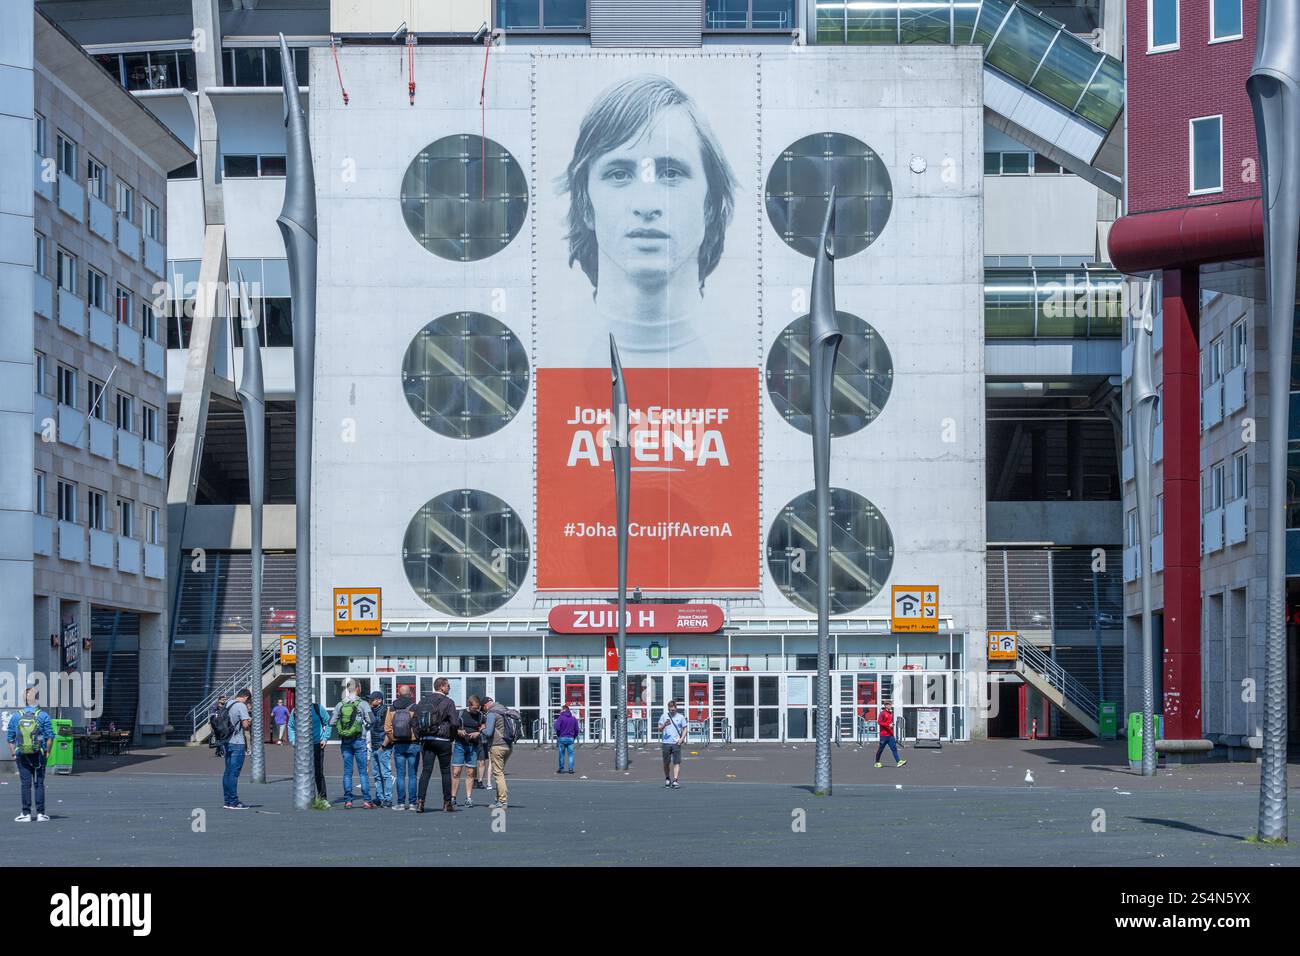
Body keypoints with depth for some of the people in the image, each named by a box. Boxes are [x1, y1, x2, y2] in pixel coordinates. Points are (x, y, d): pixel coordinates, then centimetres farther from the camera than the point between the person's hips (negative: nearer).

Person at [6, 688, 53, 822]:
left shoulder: (16, 716, 2)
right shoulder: (43, 715, -3)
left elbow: (10, 737, 2)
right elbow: (50, 736, -6)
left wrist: (13, 753, 8)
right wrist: (47, 752, 3)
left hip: (22, 756, 1)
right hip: (39, 755, -1)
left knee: (25, 784, 2)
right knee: (39, 783, 3)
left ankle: (26, 814, 1)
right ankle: (40, 813, 1)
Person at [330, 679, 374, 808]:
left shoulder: (340, 705, 2)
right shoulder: (362, 704, -7)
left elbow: (331, 723, 2)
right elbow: (370, 721, -11)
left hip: (345, 741, 3)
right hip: (359, 740, -3)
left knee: (347, 771, 8)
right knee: (363, 771, 1)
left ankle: (347, 800, 6)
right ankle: (366, 800, -3)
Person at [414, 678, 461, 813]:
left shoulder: (423, 700, 6)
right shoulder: (448, 702, -8)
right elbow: (455, 723, -15)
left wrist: (421, 736, 12)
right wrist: (452, 736, 2)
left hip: (426, 740, 4)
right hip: (442, 740, -4)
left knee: (426, 770, 3)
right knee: (446, 771, 7)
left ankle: (420, 800, -10)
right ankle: (447, 803, 11)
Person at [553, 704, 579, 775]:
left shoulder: (560, 717, -5)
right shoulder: (574, 718, 9)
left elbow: (557, 728, -12)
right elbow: (576, 729, 10)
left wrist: (558, 735, 5)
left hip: (562, 738, -3)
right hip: (571, 739, 3)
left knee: (561, 754, 5)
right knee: (571, 754, 4)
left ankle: (561, 768, 9)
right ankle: (571, 768, -4)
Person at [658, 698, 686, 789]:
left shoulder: (681, 717, 7)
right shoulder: (664, 716, 7)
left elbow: (685, 729, 10)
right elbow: (660, 730, 4)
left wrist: (682, 739, -5)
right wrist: (664, 725, -17)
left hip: (676, 743, 0)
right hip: (666, 743, 1)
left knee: (677, 762, -10)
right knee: (666, 762, 7)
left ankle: (675, 781, -14)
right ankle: (667, 779, 27)